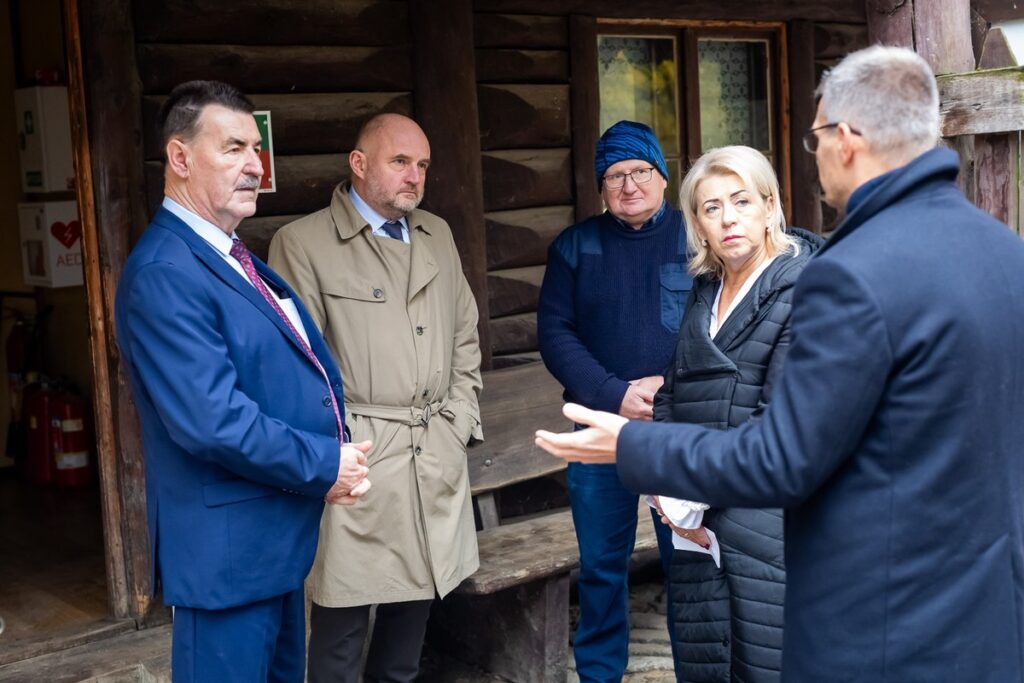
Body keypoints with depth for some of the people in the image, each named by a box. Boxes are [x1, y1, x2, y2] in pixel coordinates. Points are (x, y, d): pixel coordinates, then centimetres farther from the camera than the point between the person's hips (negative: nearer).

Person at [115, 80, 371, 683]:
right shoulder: (162, 274, -20)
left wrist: (338, 456, -1)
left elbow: (306, 365, 17)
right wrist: (325, 467, -15)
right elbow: (213, 420, -27)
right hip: (227, 550, -10)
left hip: (280, 538, 10)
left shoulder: (237, 258, 12)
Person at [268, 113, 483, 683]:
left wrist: (460, 420, 11)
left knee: (416, 599, 14)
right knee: (344, 610, 0)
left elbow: (465, 336, 20)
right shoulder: (303, 243, -5)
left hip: (437, 453, 6)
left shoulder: (438, 235, 14)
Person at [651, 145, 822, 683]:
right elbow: (669, 394, 12)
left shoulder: (803, 291, -9)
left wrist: (695, 491, -12)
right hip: (698, 528, 6)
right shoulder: (703, 291, 13)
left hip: (765, 513, -6)